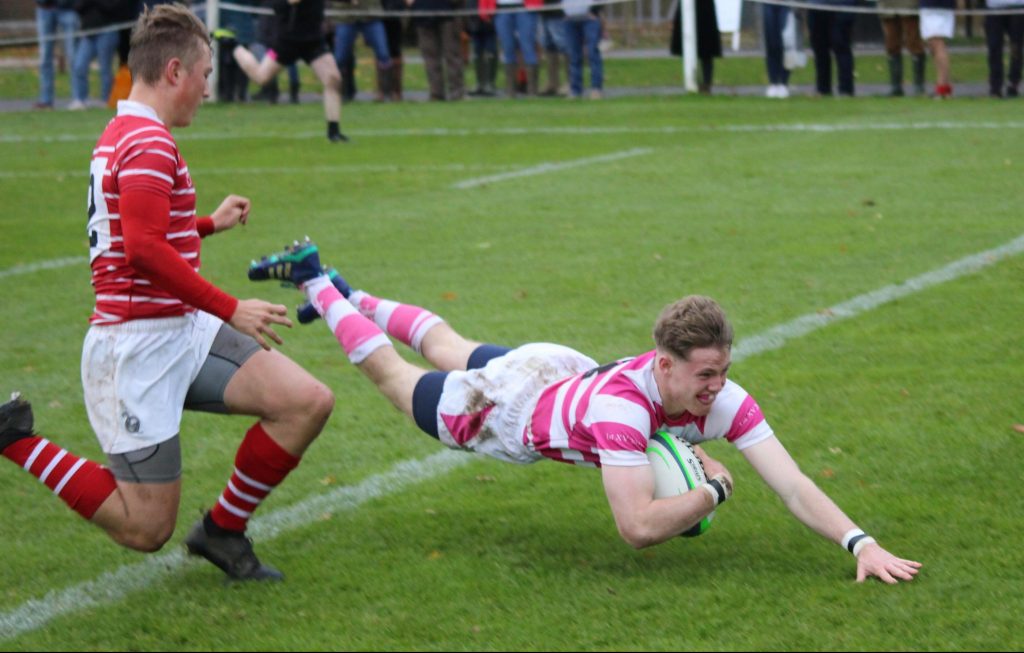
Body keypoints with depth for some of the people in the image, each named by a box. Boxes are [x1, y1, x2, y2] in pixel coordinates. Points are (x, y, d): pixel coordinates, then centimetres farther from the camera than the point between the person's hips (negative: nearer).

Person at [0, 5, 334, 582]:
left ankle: (224, 530, 9)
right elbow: (146, 252, -28)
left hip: (184, 333, 10)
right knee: (147, 530, -3)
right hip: (139, 345, -10)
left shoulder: (122, 137, 16)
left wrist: (210, 223, 33)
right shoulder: (150, 145, -17)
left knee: (308, 403, -4)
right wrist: (231, 310, -23)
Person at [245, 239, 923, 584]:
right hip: (501, 402, -6)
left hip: (560, 370, 6)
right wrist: (713, 488, -41)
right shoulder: (622, 405, -49)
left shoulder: (724, 400, -34)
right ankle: (314, 281, 47)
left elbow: (795, 487, -39)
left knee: (449, 349, 35)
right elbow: (639, 526, -53)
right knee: (396, 374, 24)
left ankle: (346, 294, 60)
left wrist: (861, 543, -53)